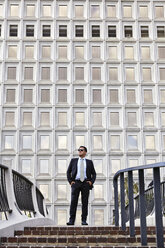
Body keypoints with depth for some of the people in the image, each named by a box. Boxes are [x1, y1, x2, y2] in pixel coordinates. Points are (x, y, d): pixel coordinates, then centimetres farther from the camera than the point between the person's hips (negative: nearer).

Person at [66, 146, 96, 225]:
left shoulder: (89, 162, 14)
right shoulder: (73, 160, 14)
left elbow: (94, 174, 15)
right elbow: (68, 172, 14)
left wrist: (91, 181, -1)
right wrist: (70, 181, 1)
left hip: (86, 183, 0)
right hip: (76, 183, 0)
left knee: (85, 202, -2)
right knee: (73, 201, -7)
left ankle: (84, 220, 2)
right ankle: (71, 220, -7)